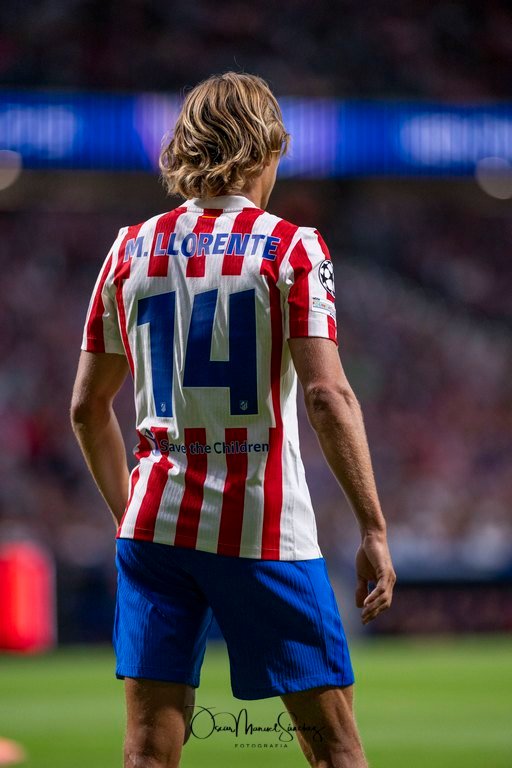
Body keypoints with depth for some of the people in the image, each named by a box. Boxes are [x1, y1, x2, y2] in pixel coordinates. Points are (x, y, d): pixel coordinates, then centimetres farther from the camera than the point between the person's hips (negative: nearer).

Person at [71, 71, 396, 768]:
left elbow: (87, 406, 14)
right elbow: (328, 396, -14)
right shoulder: (290, 248, -4)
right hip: (266, 528, -4)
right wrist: (374, 530, -11)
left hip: (155, 521, 4)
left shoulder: (131, 250, 9)